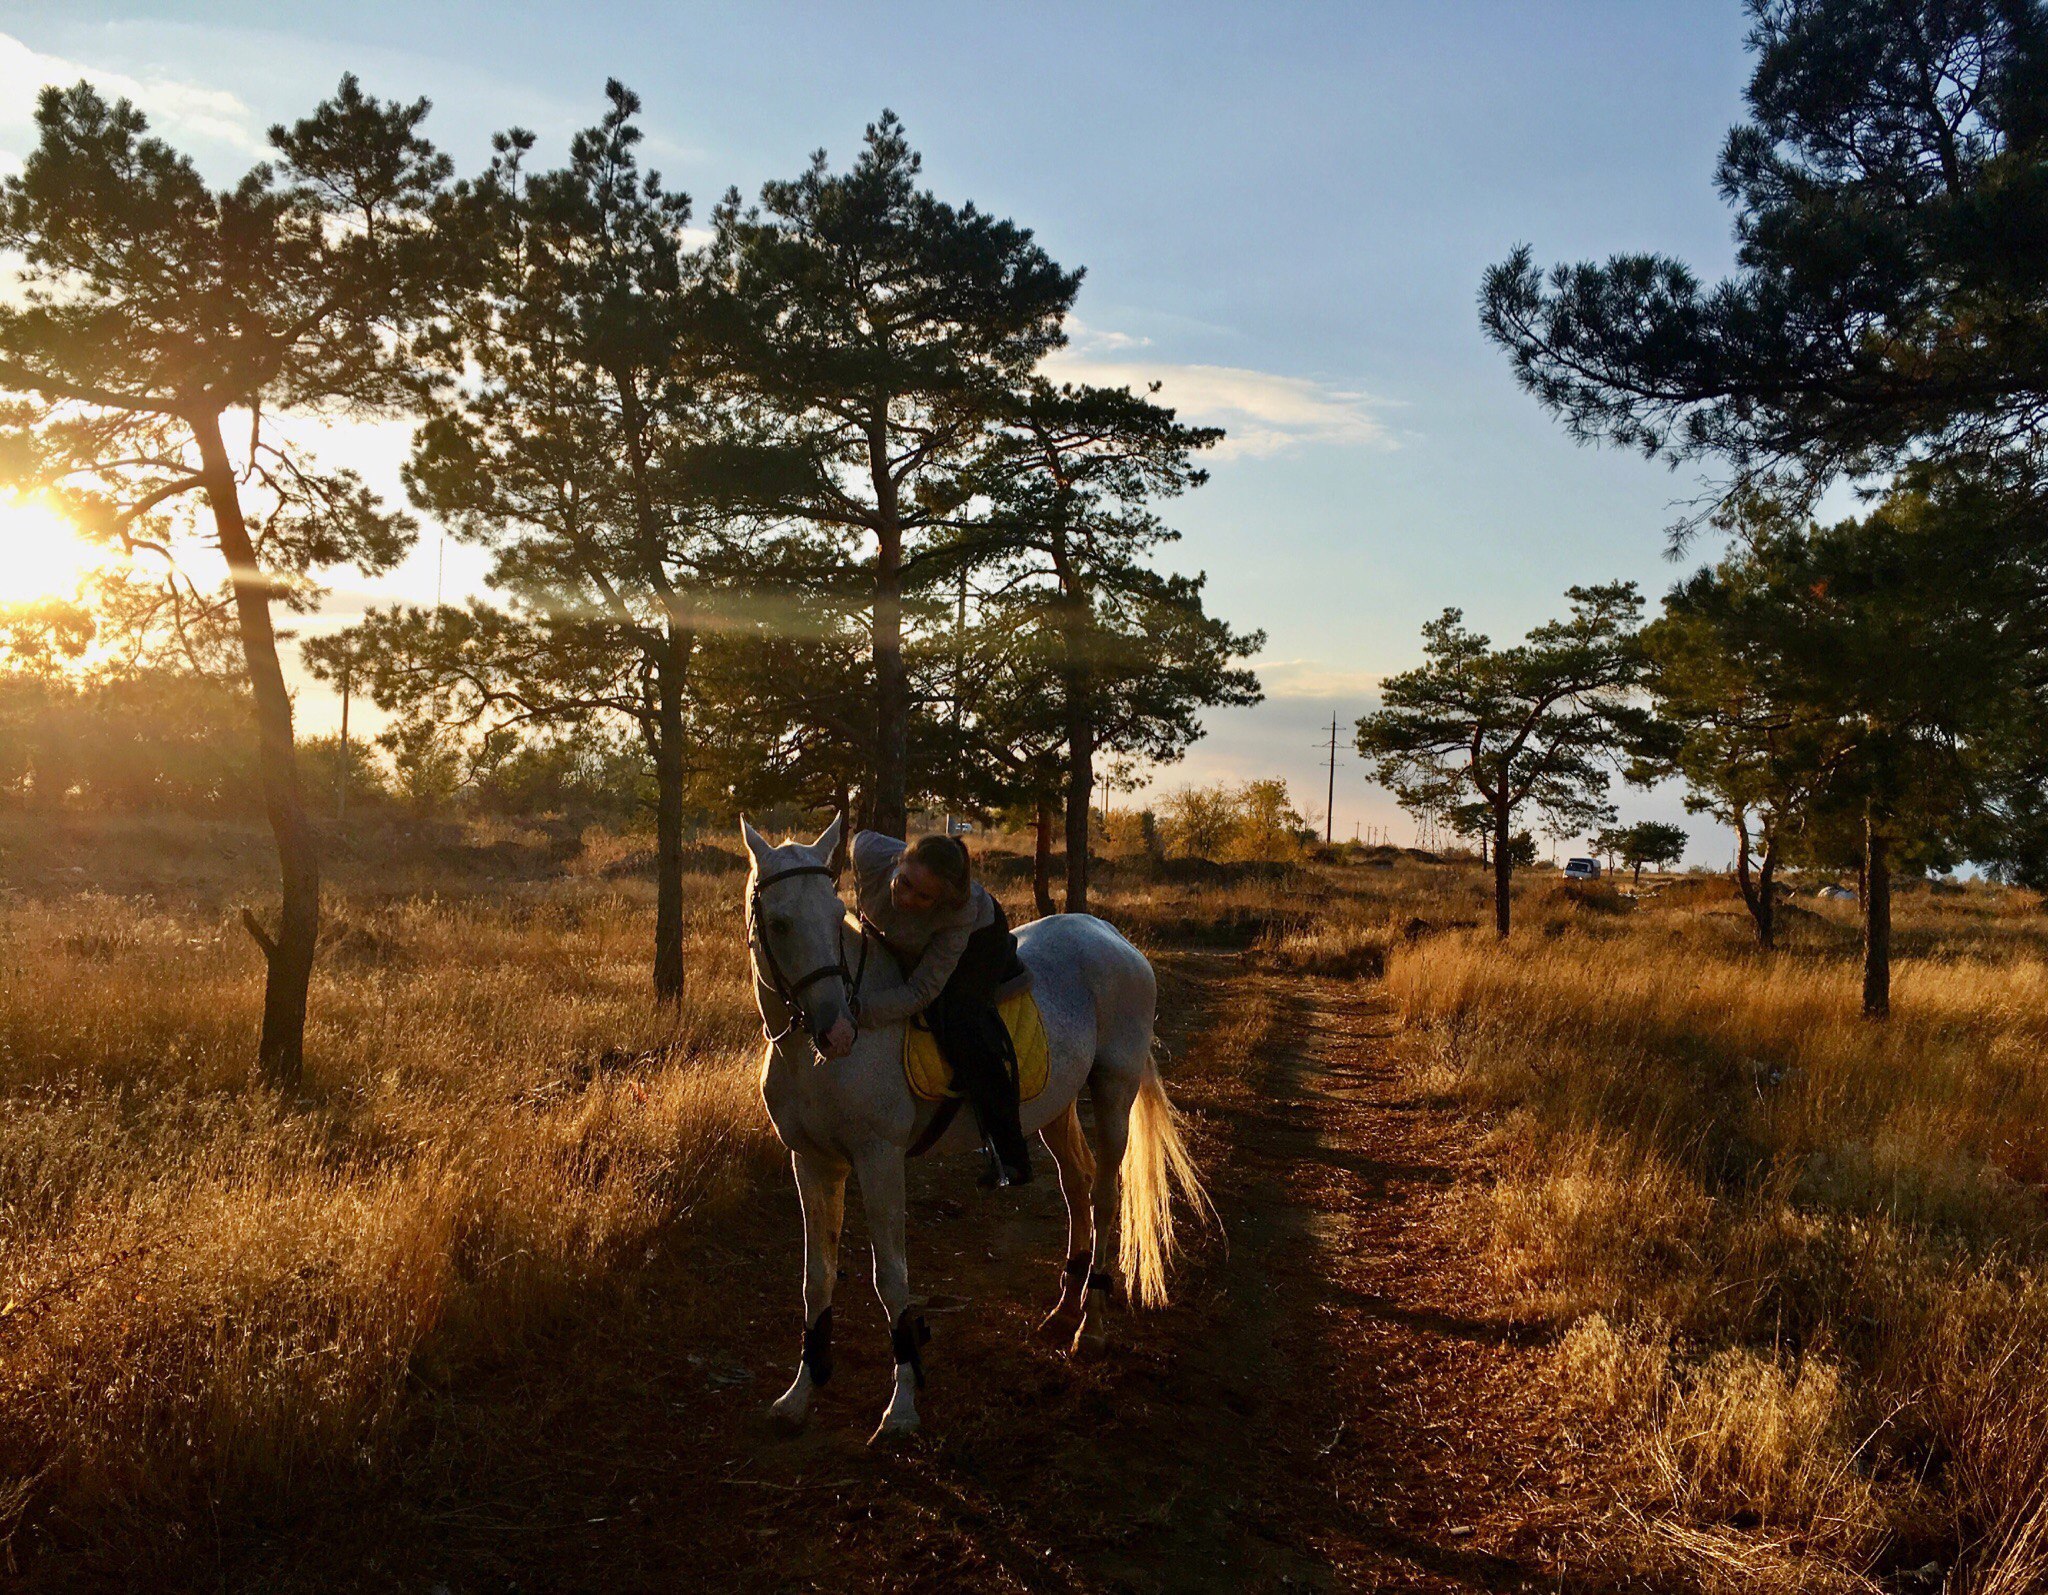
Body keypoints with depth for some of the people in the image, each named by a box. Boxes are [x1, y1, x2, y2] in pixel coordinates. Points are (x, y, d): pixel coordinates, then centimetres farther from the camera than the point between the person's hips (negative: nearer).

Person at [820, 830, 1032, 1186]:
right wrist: (867, 911, -5)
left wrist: (856, 1014, -52)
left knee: (957, 1019, -28)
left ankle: (1010, 1156, -18)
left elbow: (921, 991, -40)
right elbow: (861, 836, -11)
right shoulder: (870, 852, -39)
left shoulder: (962, 913, -44)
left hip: (976, 940, -5)